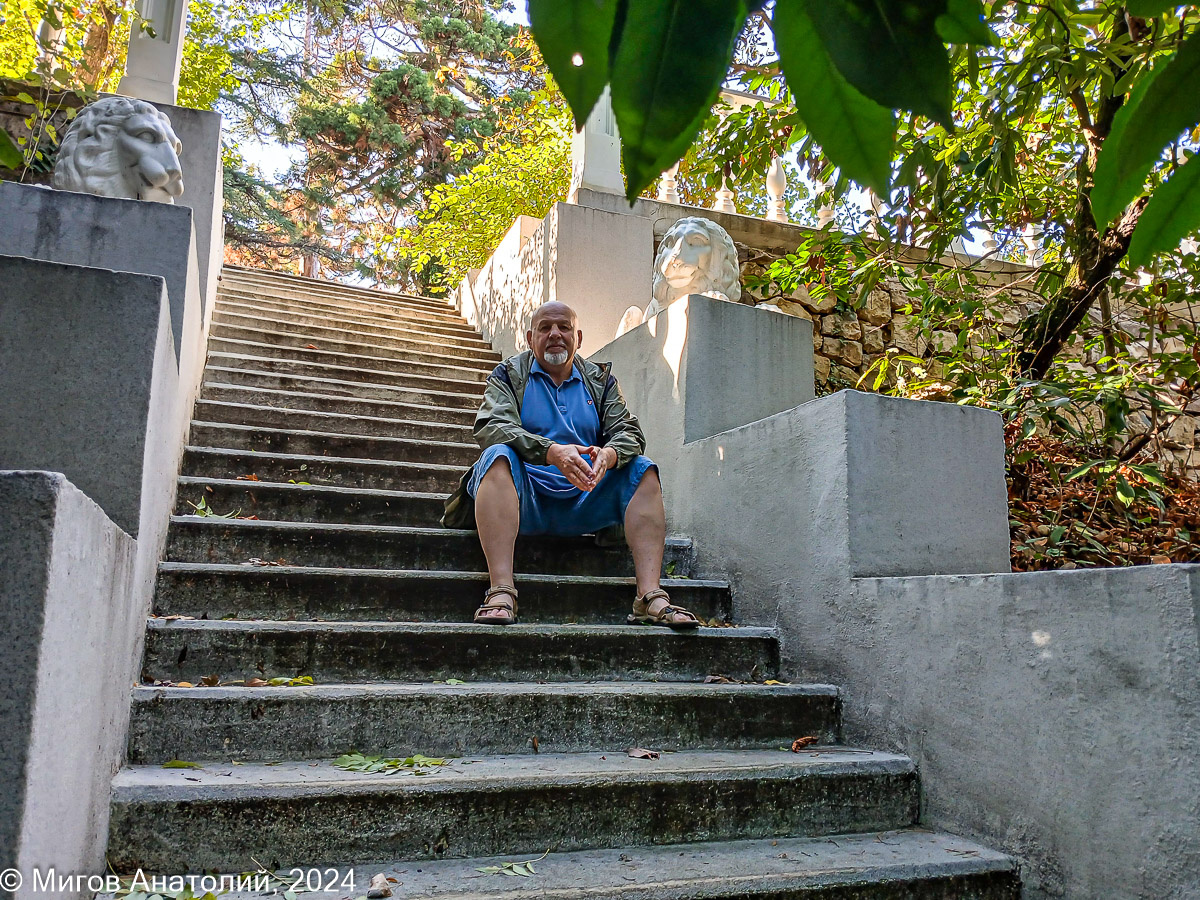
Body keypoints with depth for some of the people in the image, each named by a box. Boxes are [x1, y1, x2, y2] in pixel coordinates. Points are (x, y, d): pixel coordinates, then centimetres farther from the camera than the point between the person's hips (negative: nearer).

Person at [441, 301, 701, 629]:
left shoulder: (600, 379, 18)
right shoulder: (509, 374, 10)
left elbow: (629, 432, 5)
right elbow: (490, 426, -10)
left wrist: (609, 454, -21)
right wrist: (553, 452, -27)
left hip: (584, 503, 3)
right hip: (527, 499, -3)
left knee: (642, 469, -16)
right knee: (499, 455, -30)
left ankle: (650, 596, -29)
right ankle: (501, 590, -43)